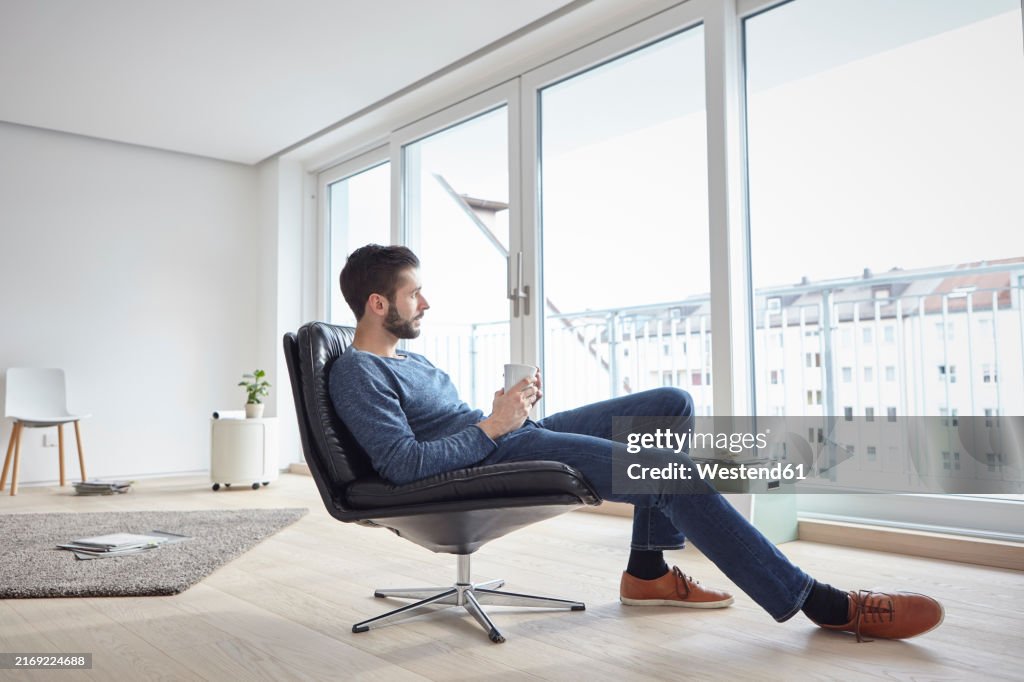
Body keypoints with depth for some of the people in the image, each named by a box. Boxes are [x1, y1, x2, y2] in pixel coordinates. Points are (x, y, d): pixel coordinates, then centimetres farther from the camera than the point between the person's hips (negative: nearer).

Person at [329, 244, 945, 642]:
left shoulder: (407, 358, 22)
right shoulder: (358, 374, -9)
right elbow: (404, 464, -22)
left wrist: (509, 410, 5)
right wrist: (492, 425, -18)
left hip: (511, 436, 11)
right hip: (493, 459, -10)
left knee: (673, 404, 7)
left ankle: (648, 570, 7)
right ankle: (822, 604, -11)